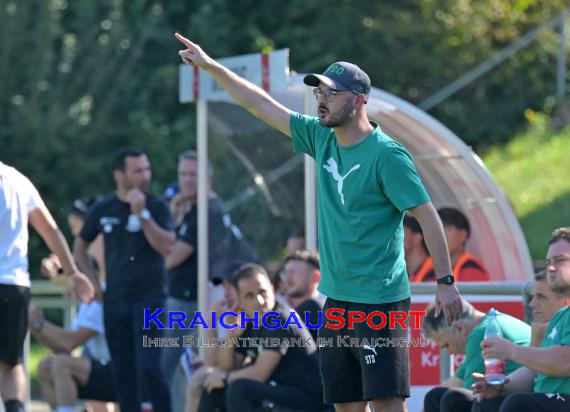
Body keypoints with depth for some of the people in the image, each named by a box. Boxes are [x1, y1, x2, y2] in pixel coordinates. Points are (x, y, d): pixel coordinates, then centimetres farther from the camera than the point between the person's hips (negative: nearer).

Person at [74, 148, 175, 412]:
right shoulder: (103, 209, 7)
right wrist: (92, 281, 10)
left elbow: (166, 246, -16)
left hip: (148, 297, -4)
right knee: (123, 374, 6)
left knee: (148, 368, -17)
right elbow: (80, 246, 20)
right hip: (115, 299, 4)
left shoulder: (156, 207, -2)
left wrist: (141, 213, -20)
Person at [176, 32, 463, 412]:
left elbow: (427, 215, -13)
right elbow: (263, 106, 15)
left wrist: (446, 282, -16)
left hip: (379, 301, -8)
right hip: (338, 298, 8)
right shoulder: (322, 139, 8)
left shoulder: (386, 155, -13)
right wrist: (209, 65, 15)